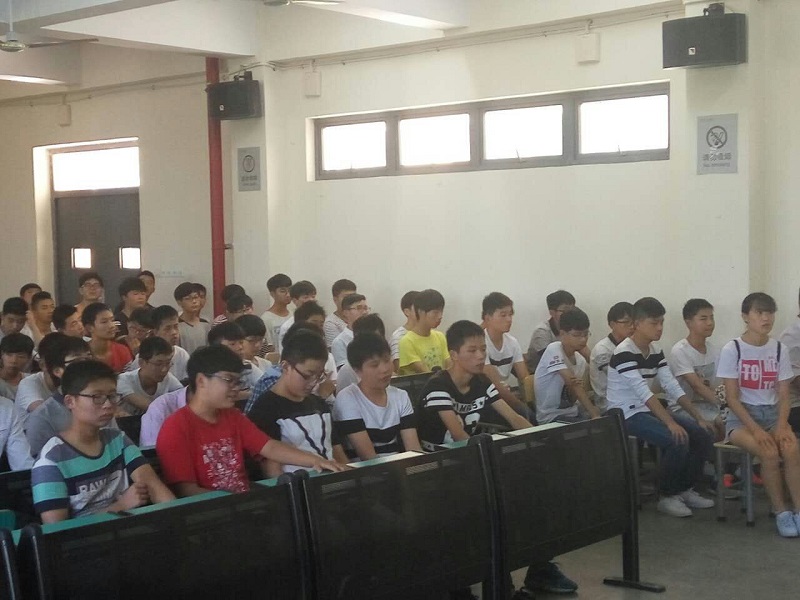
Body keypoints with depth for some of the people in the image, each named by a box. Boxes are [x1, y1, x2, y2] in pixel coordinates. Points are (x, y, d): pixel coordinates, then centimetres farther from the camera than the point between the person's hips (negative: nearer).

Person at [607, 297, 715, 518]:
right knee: (678, 440, -27)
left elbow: (673, 387, 6)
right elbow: (643, 392, -28)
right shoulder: (624, 353, -19)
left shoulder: (656, 351, 7)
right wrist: (670, 423, -35)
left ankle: (685, 489, 11)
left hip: (650, 410, 9)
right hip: (626, 415, -9)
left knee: (703, 436, -3)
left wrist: (698, 418, -2)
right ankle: (667, 496, -9)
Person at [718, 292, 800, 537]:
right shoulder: (732, 350, -8)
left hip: (772, 414, 3)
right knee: (770, 453, -30)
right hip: (741, 416, -3)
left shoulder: (780, 350, 3)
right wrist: (756, 429, -19)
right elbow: (732, 398, -9)